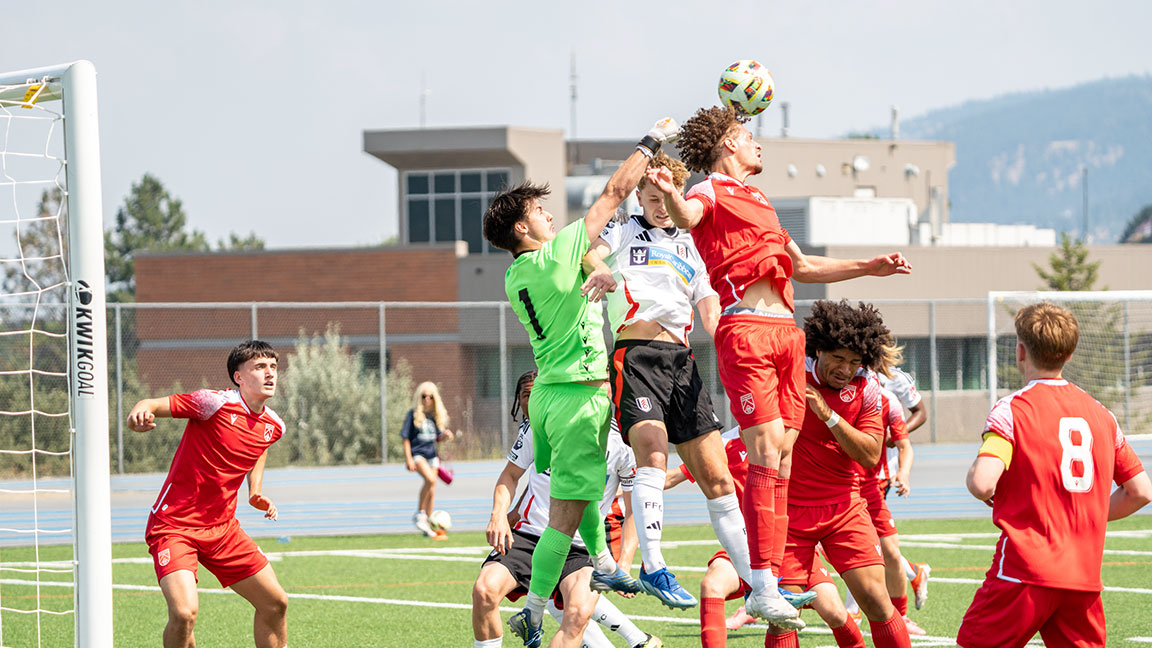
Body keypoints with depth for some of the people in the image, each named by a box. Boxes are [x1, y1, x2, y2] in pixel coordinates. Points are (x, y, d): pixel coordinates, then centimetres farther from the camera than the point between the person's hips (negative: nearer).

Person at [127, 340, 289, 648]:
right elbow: (152, 405, -16)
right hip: (174, 526, -7)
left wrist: (256, 492, 11)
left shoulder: (273, 427, 3)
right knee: (184, 613, -25)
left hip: (222, 528, 7)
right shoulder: (214, 403, -18)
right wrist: (140, 412, -40)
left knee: (276, 604, 7)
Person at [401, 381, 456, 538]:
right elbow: (406, 438, -8)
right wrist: (408, 459, -15)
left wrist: (446, 435, -5)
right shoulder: (413, 414, -7)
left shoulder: (436, 416, 8)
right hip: (416, 453, -6)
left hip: (431, 454, 6)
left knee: (431, 490, 8)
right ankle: (419, 514, -16)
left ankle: (428, 527, 18)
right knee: (430, 478, -30)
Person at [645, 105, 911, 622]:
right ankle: (762, 584, -18)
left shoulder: (757, 202, 30)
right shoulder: (711, 193, 3)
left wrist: (870, 267, 40)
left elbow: (801, 266, 40)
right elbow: (687, 217, -23)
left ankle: (771, 578, 4)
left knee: (783, 457, 3)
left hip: (786, 329, 8)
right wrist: (669, 195, -46)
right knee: (766, 452, -16)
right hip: (746, 329, -8)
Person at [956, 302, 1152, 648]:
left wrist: (974, 473, 4)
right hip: (1085, 578, 5)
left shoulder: (1011, 409, -6)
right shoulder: (1100, 413, 12)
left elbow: (982, 484, -20)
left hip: (1025, 572, -5)